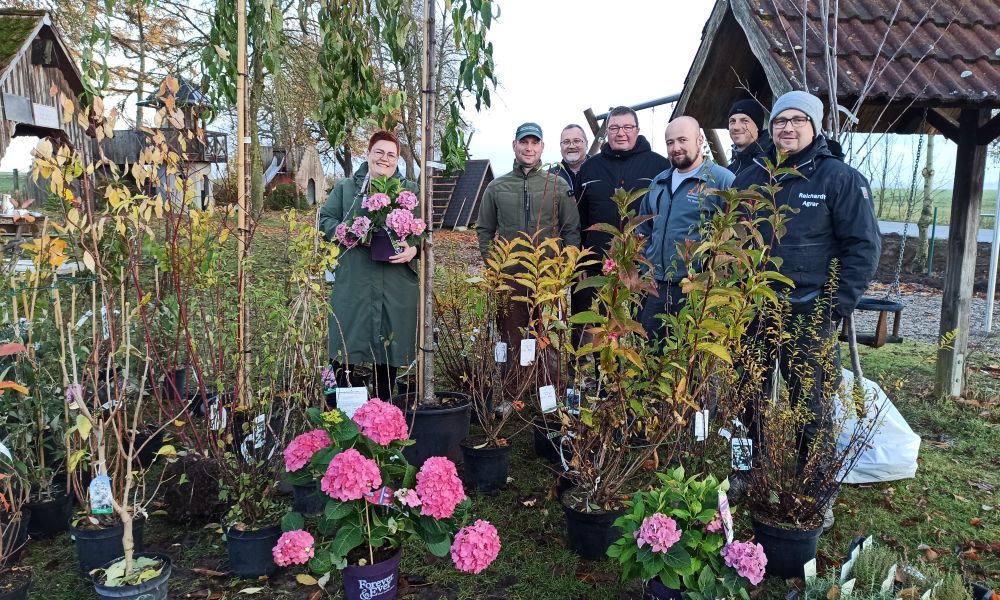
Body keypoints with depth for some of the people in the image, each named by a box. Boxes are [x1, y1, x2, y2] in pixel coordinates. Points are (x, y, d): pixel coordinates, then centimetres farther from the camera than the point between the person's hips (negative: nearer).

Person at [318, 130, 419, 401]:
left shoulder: (411, 190, 12)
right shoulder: (345, 187, 12)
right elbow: (325, 219, 7)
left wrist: (414, 249, -14)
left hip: (397, 284, 1)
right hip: (353, 281, 0)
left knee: (389, 347, 9)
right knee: (345, 344, 1)